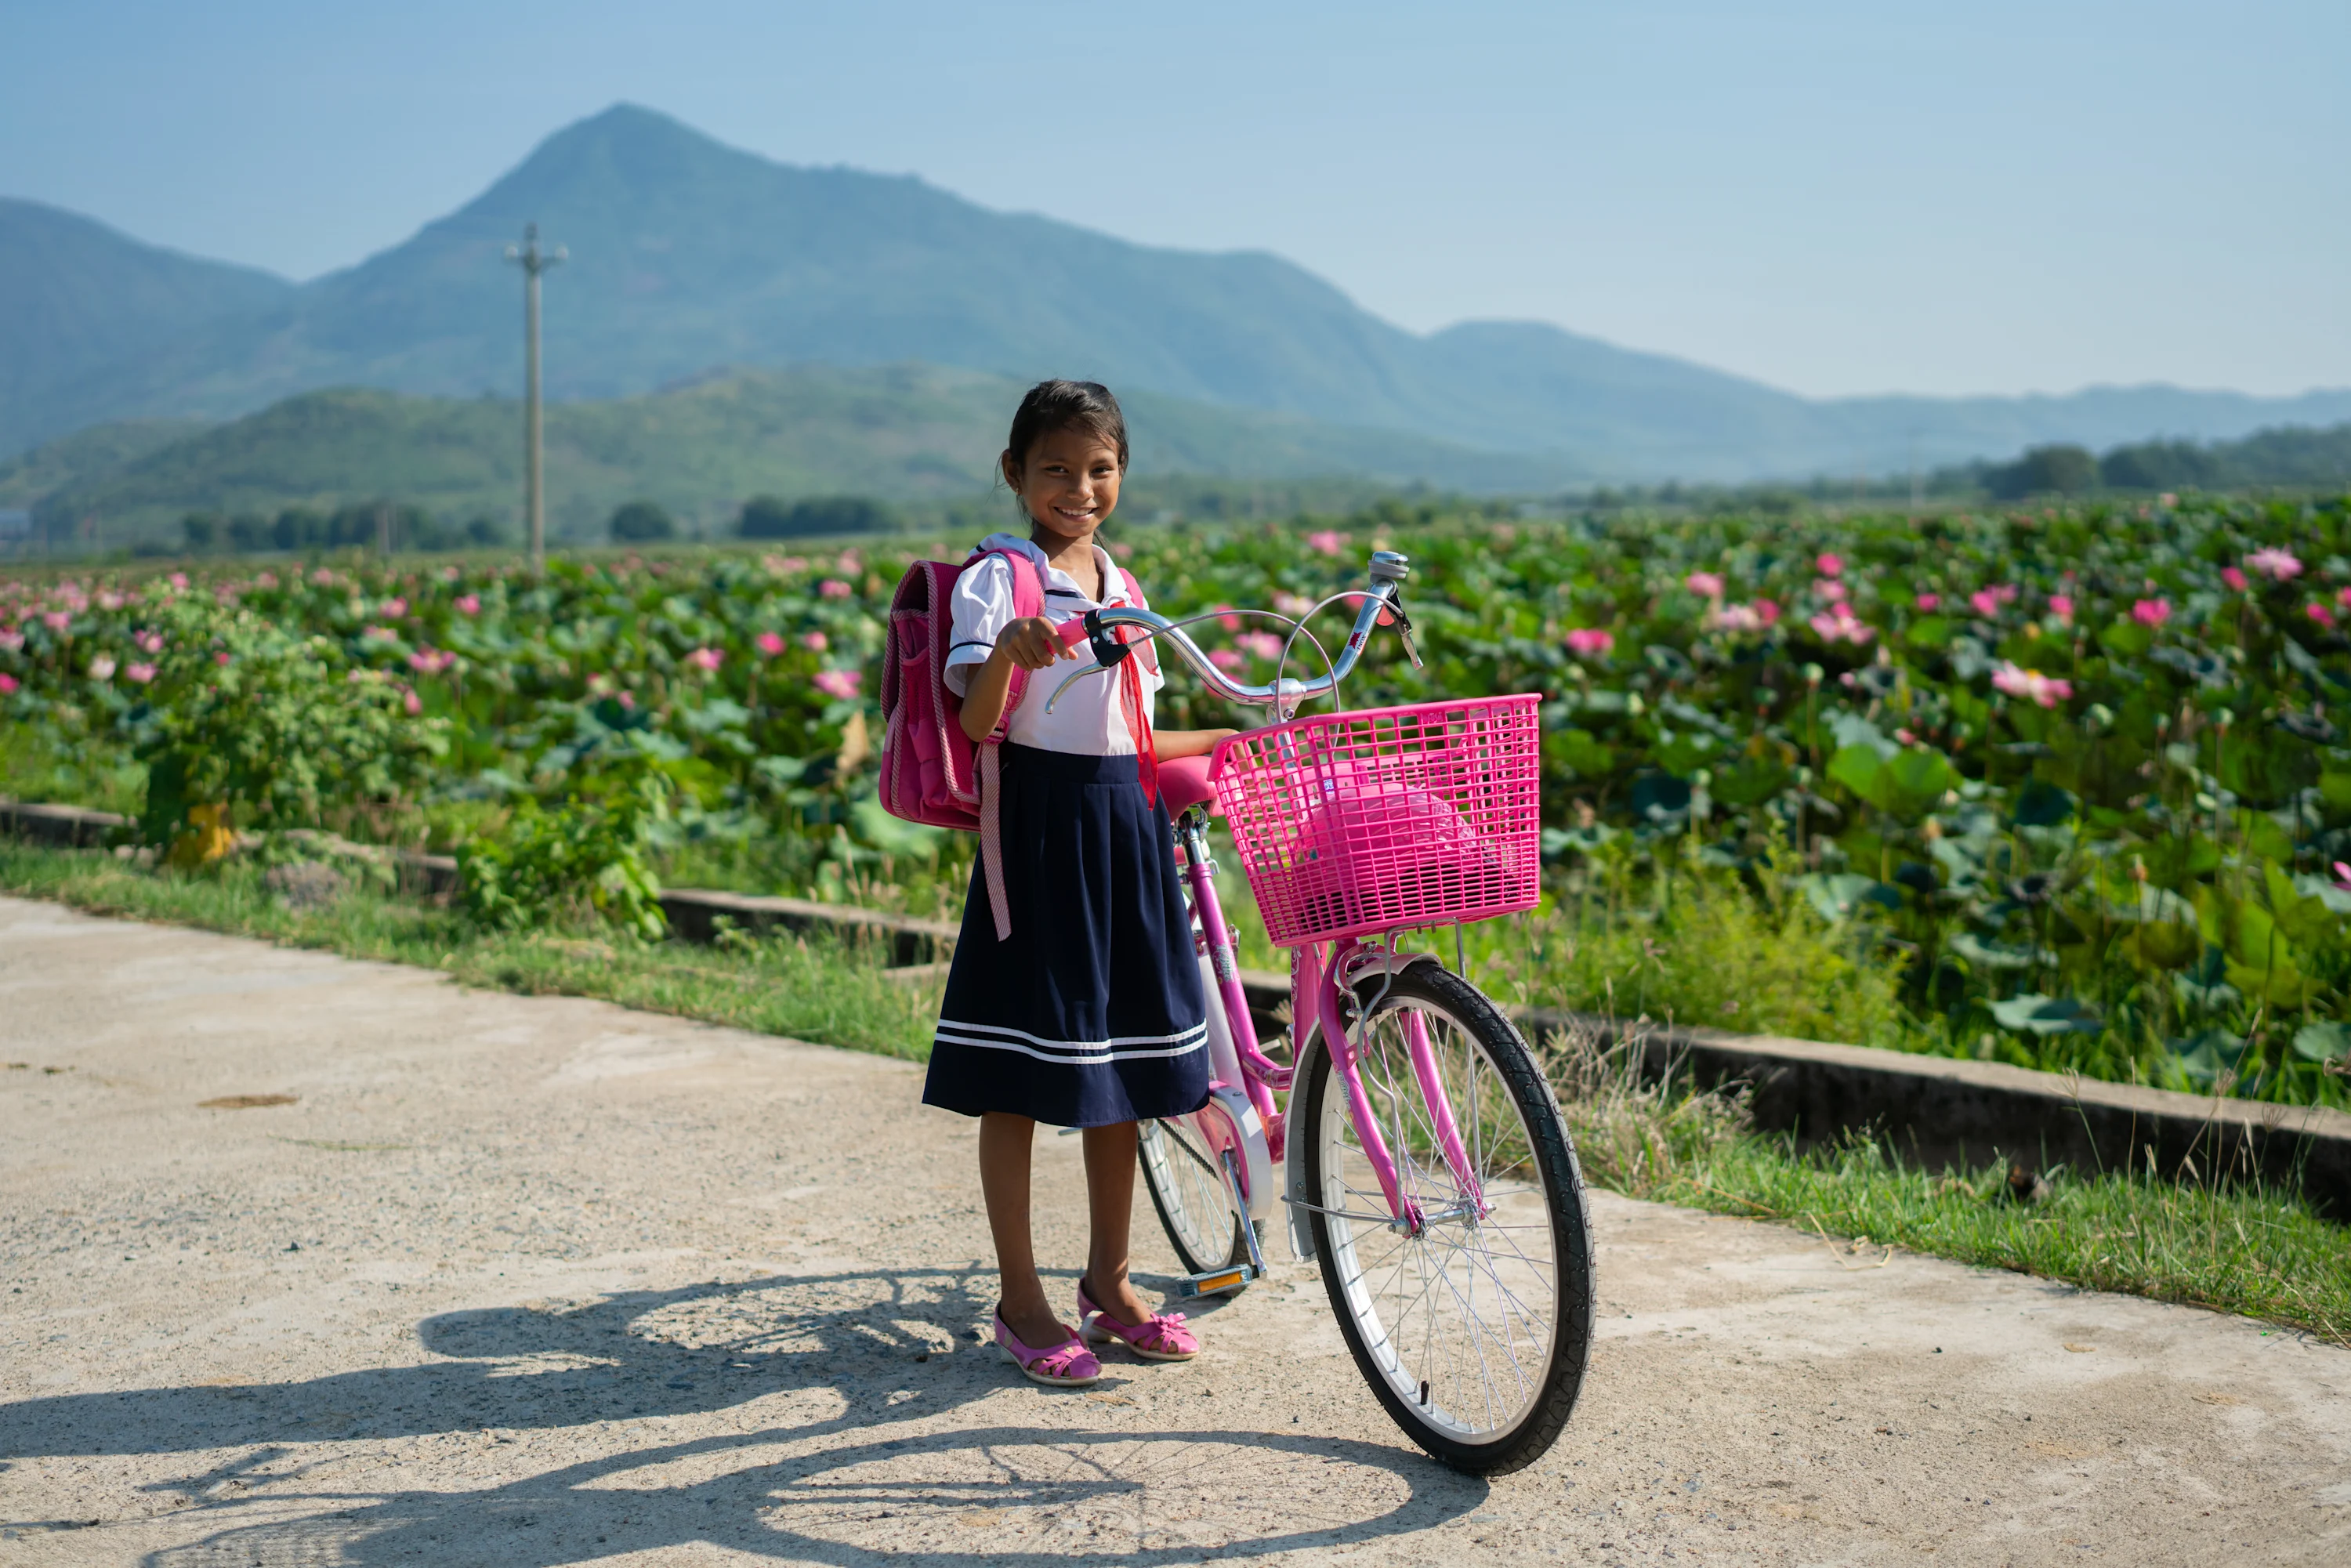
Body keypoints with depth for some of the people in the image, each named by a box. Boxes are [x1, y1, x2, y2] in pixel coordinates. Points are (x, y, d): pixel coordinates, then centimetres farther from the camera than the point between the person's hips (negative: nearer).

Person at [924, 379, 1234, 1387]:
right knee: (1019, 1074, 0)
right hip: (1037, 824, -6)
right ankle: (1021, 1302, 12)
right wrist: (1007, 649, -37)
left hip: (1124, 830, 7)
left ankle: (1109, 1281, 27)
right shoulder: (997, 580, -6)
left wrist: (1236, 740, 18)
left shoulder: (1123, 589, 14)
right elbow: (978, 723, -20)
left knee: (1122, 1058, 13)